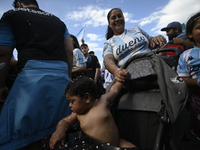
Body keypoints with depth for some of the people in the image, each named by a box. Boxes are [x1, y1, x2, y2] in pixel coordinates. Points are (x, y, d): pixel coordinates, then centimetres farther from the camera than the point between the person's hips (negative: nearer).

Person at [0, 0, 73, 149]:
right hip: (61, 73, 5)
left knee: (26, 130, 6)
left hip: (33, 72, -4)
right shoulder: (58, 21, 26)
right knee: (60, 128, 15)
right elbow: (70, 52, 16)